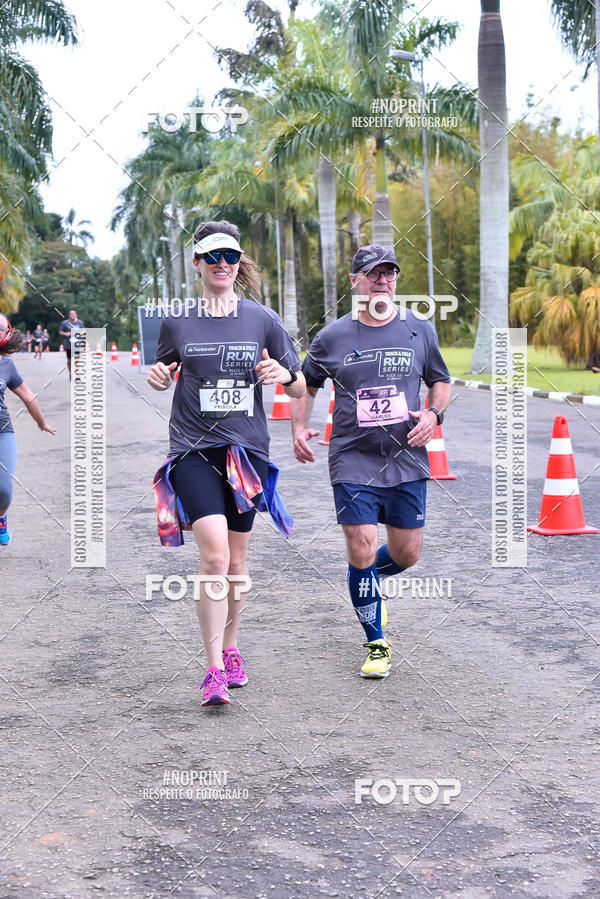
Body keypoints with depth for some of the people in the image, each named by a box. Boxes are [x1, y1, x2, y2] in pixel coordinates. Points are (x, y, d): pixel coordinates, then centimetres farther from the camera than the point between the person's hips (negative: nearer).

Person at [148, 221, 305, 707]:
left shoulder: (264, 320, 4)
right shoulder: (176, 323, 4)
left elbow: (300, 389, 7)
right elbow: (165, 374, 19)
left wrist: (282, 375, -15)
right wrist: (158, 375, -4)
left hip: (246, 450, 2)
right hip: (193, 450, -2)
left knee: (236, 561, 10)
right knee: (214, 553, -17)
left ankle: (230, 648, 32)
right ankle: (214, 670, -11)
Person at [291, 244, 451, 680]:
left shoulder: (420, 330, 4)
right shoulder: (332, 337, 1)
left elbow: (441, 380, 16)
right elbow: (306, 384, 14)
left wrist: (434, 414, -4)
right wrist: (299, 428, -1)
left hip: (407, 460, 2)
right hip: (353, 460, -2)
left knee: (407, 555, 5)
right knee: (362, 547, -9)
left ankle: (364, 576, 41)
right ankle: (378, 645, 7)